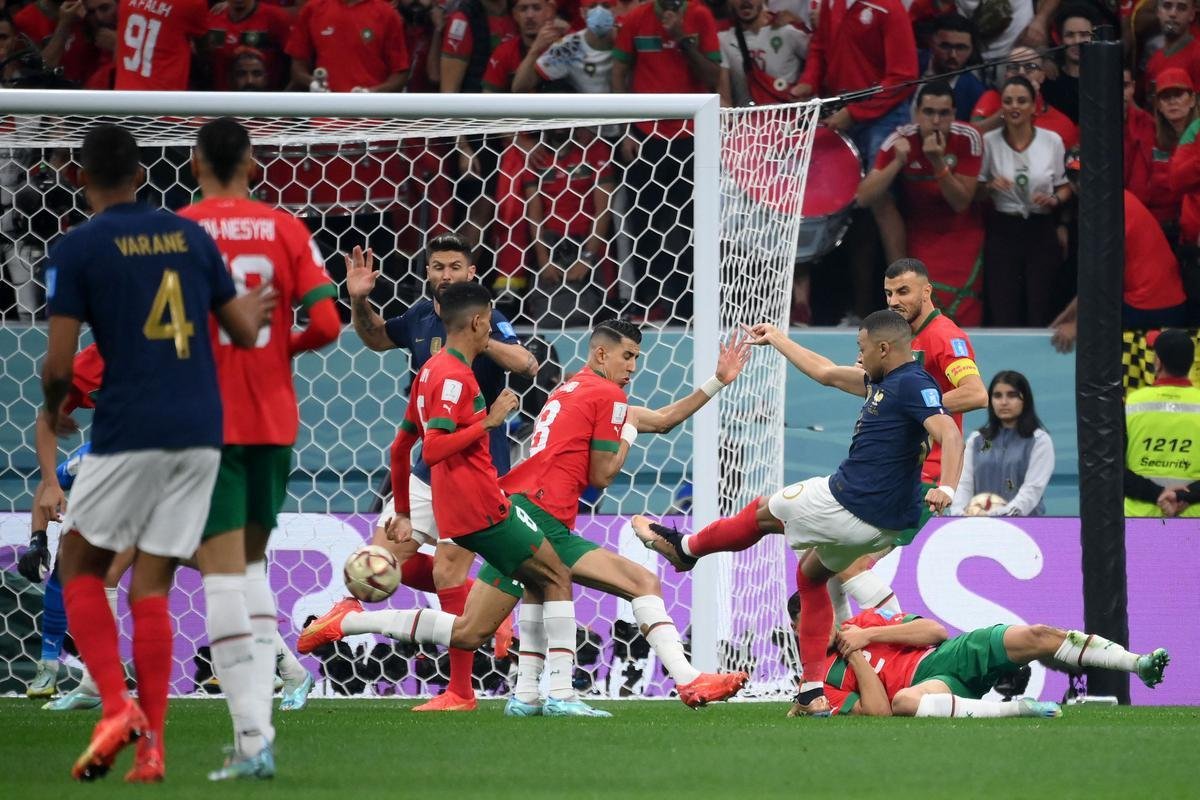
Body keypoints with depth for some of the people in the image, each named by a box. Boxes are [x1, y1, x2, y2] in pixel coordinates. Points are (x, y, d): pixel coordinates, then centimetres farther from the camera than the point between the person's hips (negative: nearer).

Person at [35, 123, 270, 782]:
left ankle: (116, 704, -7)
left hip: (129, 431, -4)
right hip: (201, 430, 4)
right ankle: (151, 744, 0)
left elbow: (59, 365, -7)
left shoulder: (75, 250, -3)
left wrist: (50, 412, 14)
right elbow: (244, 332, 15)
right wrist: (258, 304, 38)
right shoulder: (189, 235, 10)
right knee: (151, 586, 8)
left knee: (81, 566, 13)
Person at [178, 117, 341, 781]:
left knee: (223, 570, -6)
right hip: (274, 420, 4)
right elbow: (325, 323, -3)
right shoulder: (286, 230, 3)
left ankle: (251, 736, -16)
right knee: (252, 561, 19)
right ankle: (258, 719, 12)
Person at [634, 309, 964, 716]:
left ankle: (685, 547, 41)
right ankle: (813, 690, 21)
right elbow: (827, 373, 27)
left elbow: (950, 434, -32)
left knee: (762, 513, 15)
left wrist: (946, 489, -47)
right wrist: (776, 339, 36)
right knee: (811, 574, 27)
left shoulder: (913, 386, -19)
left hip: (848, 503, -10)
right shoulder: (882, 381, 11)